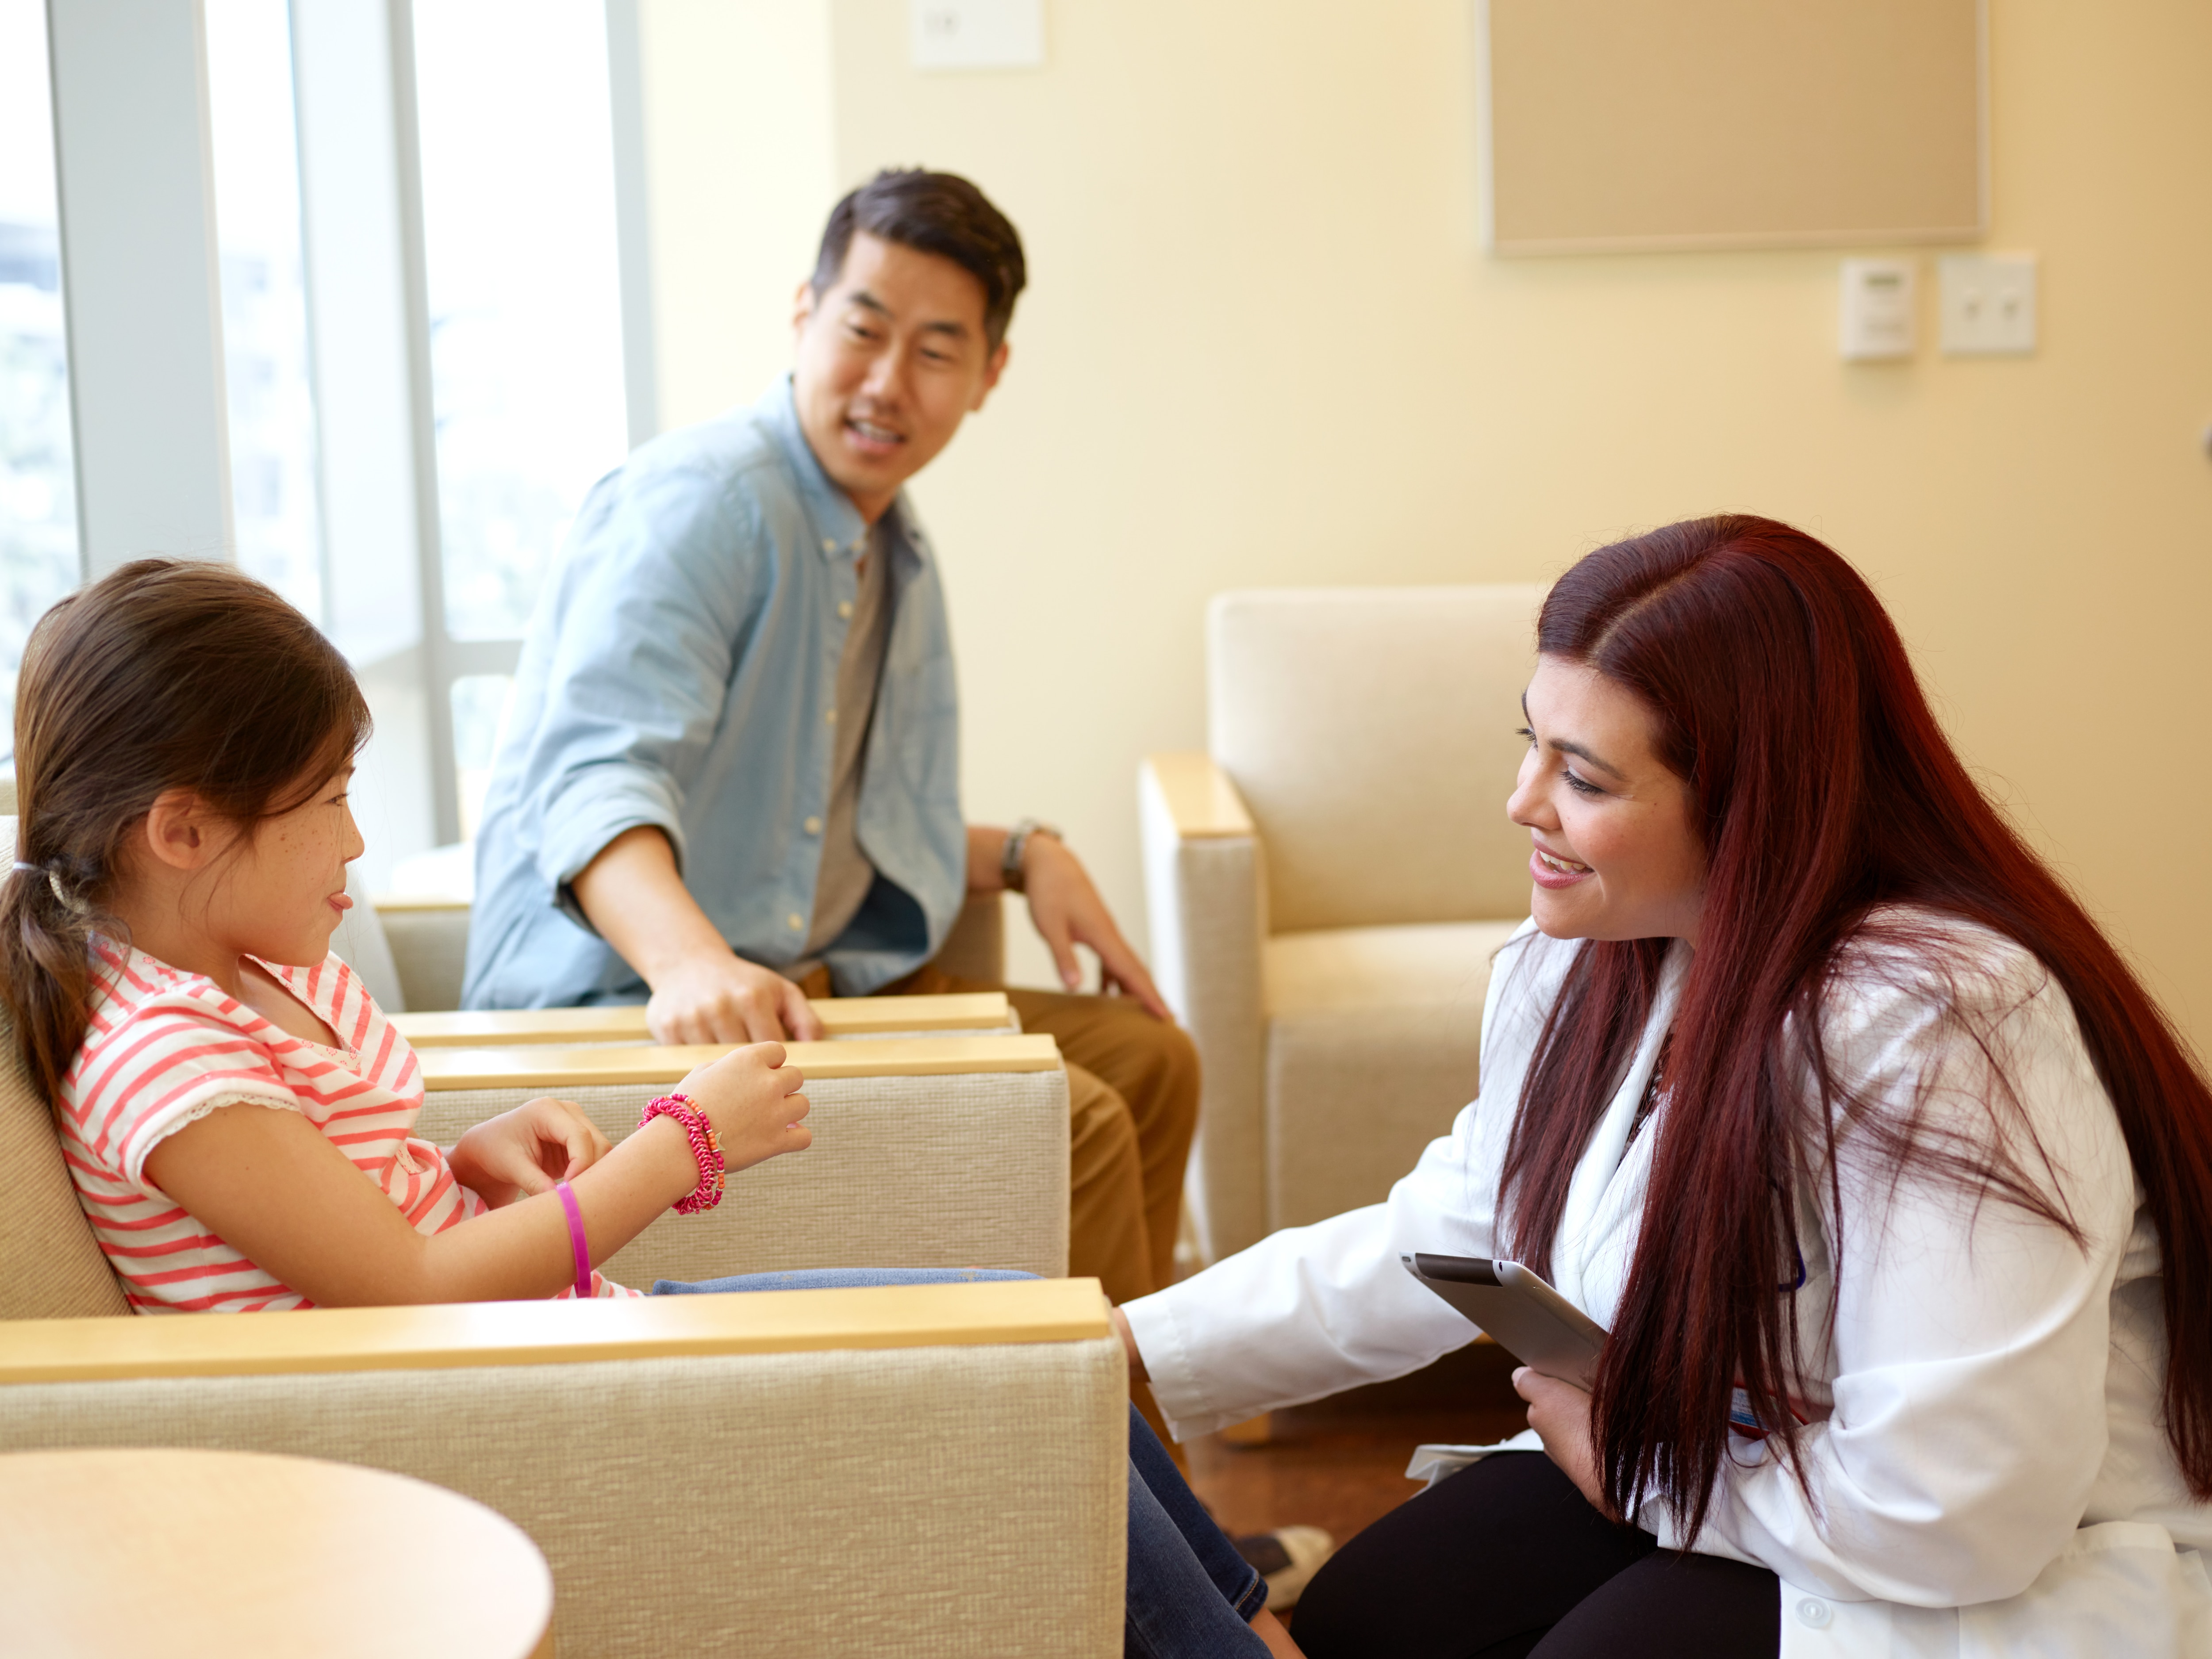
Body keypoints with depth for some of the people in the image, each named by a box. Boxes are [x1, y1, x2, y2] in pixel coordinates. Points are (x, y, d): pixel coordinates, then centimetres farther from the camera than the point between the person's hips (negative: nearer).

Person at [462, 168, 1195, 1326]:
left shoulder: (899, 558, 16)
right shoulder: (699, 500, -16)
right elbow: (596, 774, -33)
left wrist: (1021, 854, 10)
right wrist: (692, 960, -51)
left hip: (814, 988, 10)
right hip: (633, 1009, -10)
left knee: (1148, 1058, 10)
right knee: (1068, 1127, -23)